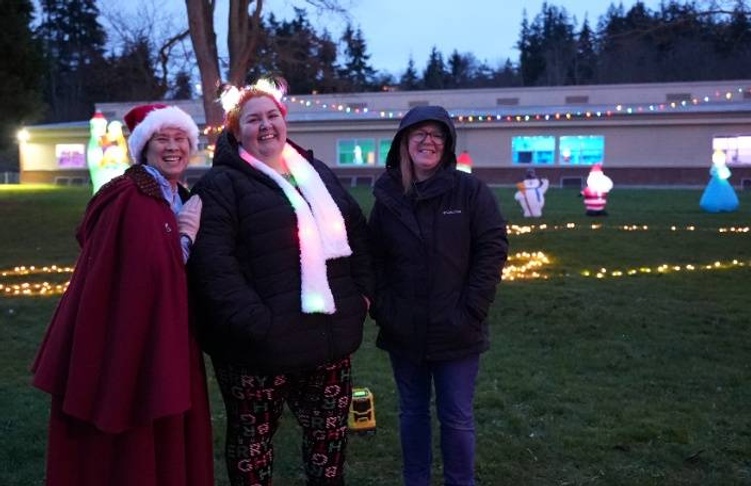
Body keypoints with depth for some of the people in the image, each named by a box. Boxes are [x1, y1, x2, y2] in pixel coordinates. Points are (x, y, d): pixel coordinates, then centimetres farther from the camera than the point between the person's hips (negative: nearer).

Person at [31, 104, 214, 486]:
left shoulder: (181, 200, 12)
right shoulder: (131, 199, -17)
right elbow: (153, 272, -26)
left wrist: (189, 234, -1)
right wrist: (186, 236, -15)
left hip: (168, 339, 9)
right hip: (131, 339, -9)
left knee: (168, 443, 18)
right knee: (135, 451, 3)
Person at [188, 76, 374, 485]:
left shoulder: (318, 173, 13)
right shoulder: (222, 184, -8)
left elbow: (357, 233, 18)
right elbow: (212, 262, -19)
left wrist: (363, 291, 6)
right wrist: (253, 321, -25)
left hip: (330, 336, 6)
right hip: (261, 343, -6)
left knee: (330, 432, 20)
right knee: (253, 439, 11)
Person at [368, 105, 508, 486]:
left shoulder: (471, 191, -7)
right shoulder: (387, 196, 2)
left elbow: (492, 251, -9)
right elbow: (374, 259, 7)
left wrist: (471, 312, -13)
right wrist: (381, 309, -2)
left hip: (456, 331, -3)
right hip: (403, 331, 3)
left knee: (457, 417, 8)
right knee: (412, 412, 17)